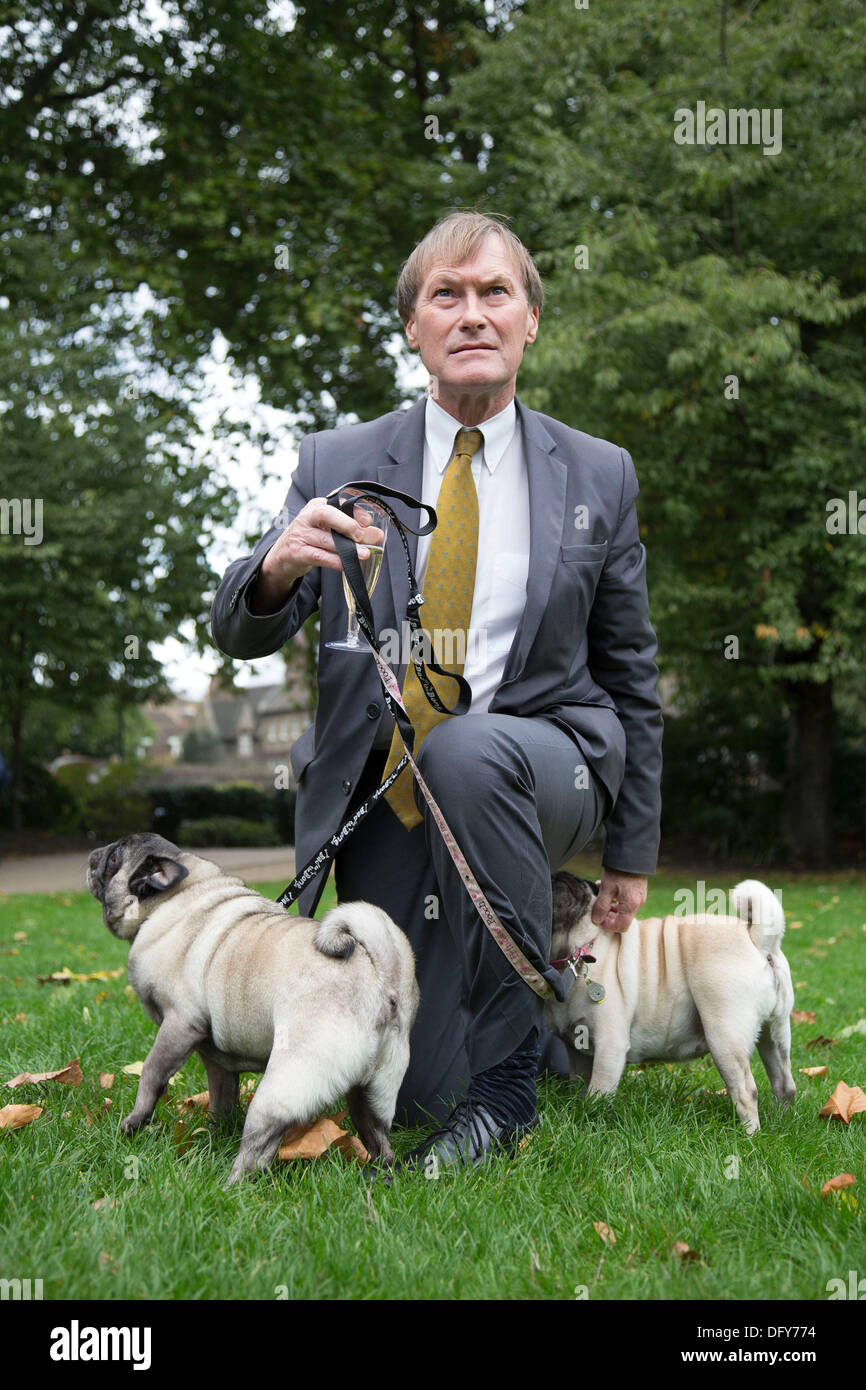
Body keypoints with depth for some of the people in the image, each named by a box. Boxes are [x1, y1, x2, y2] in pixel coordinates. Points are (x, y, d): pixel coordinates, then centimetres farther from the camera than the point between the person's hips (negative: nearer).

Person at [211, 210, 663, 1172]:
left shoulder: (599, 476, 3)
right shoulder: (337, 464, 2)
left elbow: (631, 675, 9)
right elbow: (238, 635, -1)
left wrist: (632, 855, 10)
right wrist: (277, 566, -26)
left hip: (538, 765, -1)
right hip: (386, 795, 1)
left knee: (466, 749, -37)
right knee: (414, 1091, -6)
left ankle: (506, 1070, -20)